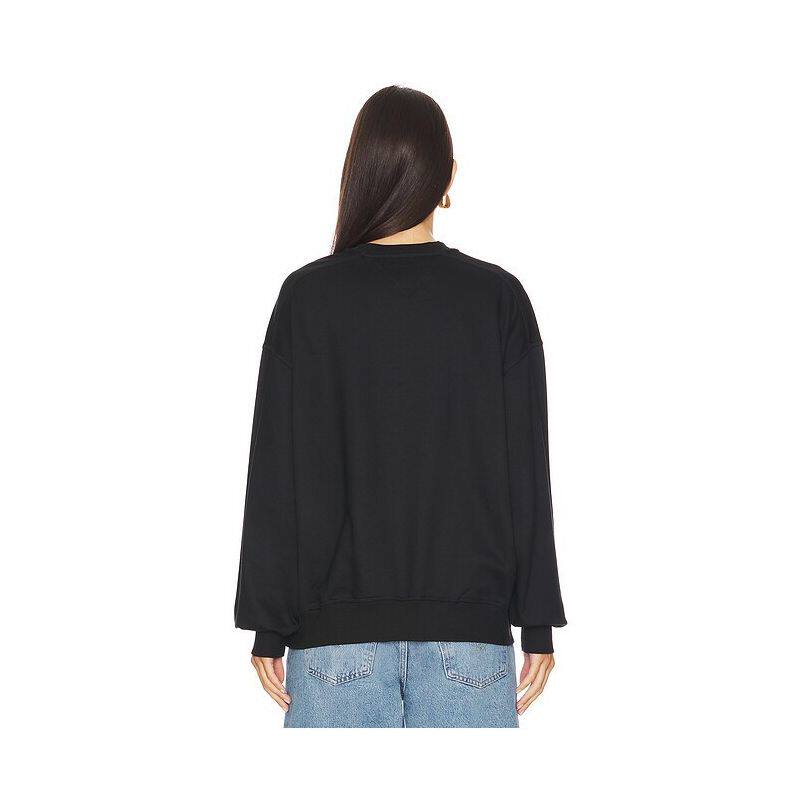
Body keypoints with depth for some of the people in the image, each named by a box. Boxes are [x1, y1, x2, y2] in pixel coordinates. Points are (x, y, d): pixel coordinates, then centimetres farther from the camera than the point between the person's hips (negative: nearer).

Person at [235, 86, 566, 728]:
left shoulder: (308, 297, -1)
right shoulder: (497, 298, 1)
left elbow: (276, 477, -1)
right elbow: (526, 471, 1)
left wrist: (269, 627, 6)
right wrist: (538, 625, 7)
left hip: (337, 629, 0)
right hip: (470, 626, 1)